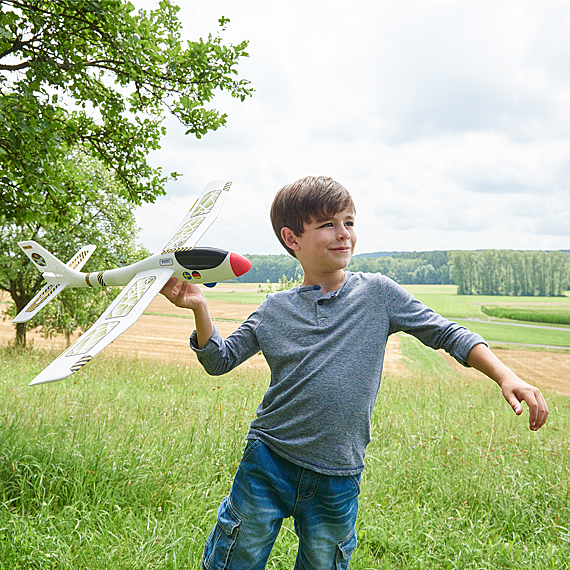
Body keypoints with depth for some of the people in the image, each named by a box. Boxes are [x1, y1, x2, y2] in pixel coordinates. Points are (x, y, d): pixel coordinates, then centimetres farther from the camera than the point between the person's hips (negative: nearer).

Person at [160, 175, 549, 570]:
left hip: (338, 478, 0)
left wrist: (506, 376, -11)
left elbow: (448, 334, 0)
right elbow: (219, 360, 5)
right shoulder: (275, 309, 0)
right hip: (267, 461, 1)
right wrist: (200, 308, -11)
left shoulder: (378, 293, -4)